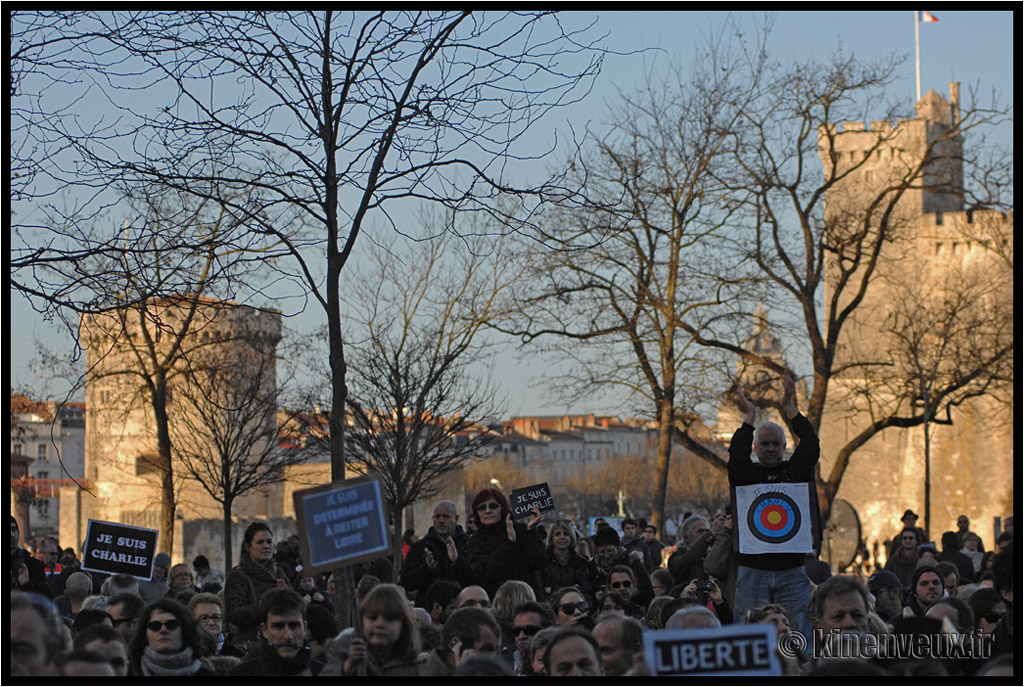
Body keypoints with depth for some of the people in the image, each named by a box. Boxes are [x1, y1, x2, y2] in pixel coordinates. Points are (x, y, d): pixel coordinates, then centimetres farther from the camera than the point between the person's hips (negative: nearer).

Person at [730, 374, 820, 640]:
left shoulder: (796, 471, 11)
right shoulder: (746, 474, 8)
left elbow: (811, 448, -2)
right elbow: (736, 455, -10)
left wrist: (790, 409, -3)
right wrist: (750, 417, -8)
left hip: (792, 570, 1)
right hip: (753, 570, -1)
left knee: (798, 634, -1)